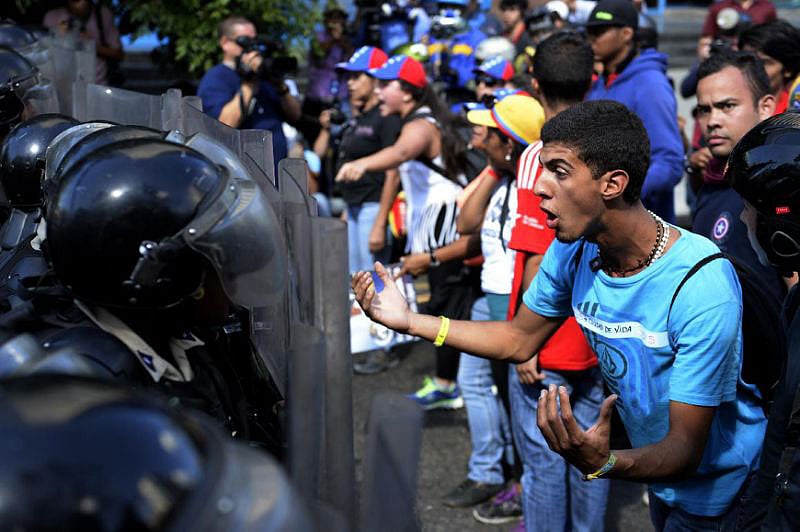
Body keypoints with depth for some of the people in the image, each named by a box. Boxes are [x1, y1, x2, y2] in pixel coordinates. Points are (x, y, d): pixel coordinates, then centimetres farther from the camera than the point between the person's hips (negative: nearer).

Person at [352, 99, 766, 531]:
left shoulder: (702, 290, -33)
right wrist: (409, 321, -4)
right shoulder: (573, 250, -12)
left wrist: (603, 463, -51)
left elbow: (687, 448, -30)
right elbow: (519, 339, 5)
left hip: (720, 491, -6)